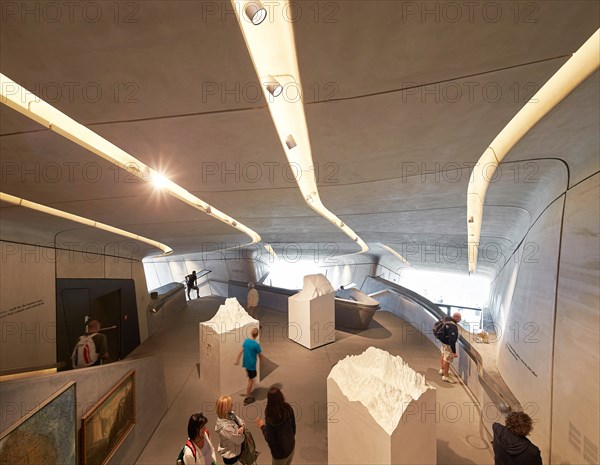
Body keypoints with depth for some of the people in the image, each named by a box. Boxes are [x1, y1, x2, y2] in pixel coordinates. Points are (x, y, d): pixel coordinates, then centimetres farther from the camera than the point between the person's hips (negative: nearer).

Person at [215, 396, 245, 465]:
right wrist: (241, 432, -10)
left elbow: (240, 421, -4)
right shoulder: (226, 427, -39)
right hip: (230, 455, -7)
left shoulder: (230, 414, -16)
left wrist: (242, 427, -23)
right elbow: (239, 439, -27)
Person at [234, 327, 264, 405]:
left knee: (250, 379, 26)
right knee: (250, 380, 9)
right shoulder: (256, 344, -23)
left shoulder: (246, 340, -6)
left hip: (246, 363, 7)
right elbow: (260, 355, -11)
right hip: (252, 364, -6)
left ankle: (249, 393, 41)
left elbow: (241, 351, 1)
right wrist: (262, 361, 10)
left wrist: (237, 360, 10)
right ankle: (247, 398, 18)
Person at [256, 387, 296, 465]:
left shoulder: (271, 419, -34)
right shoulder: (288, 408, -19)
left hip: (280, 452, -4)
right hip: (291, 445, 4)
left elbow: (269, 439, -21)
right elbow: (293, 426, -3)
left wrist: (262, 426, -6)